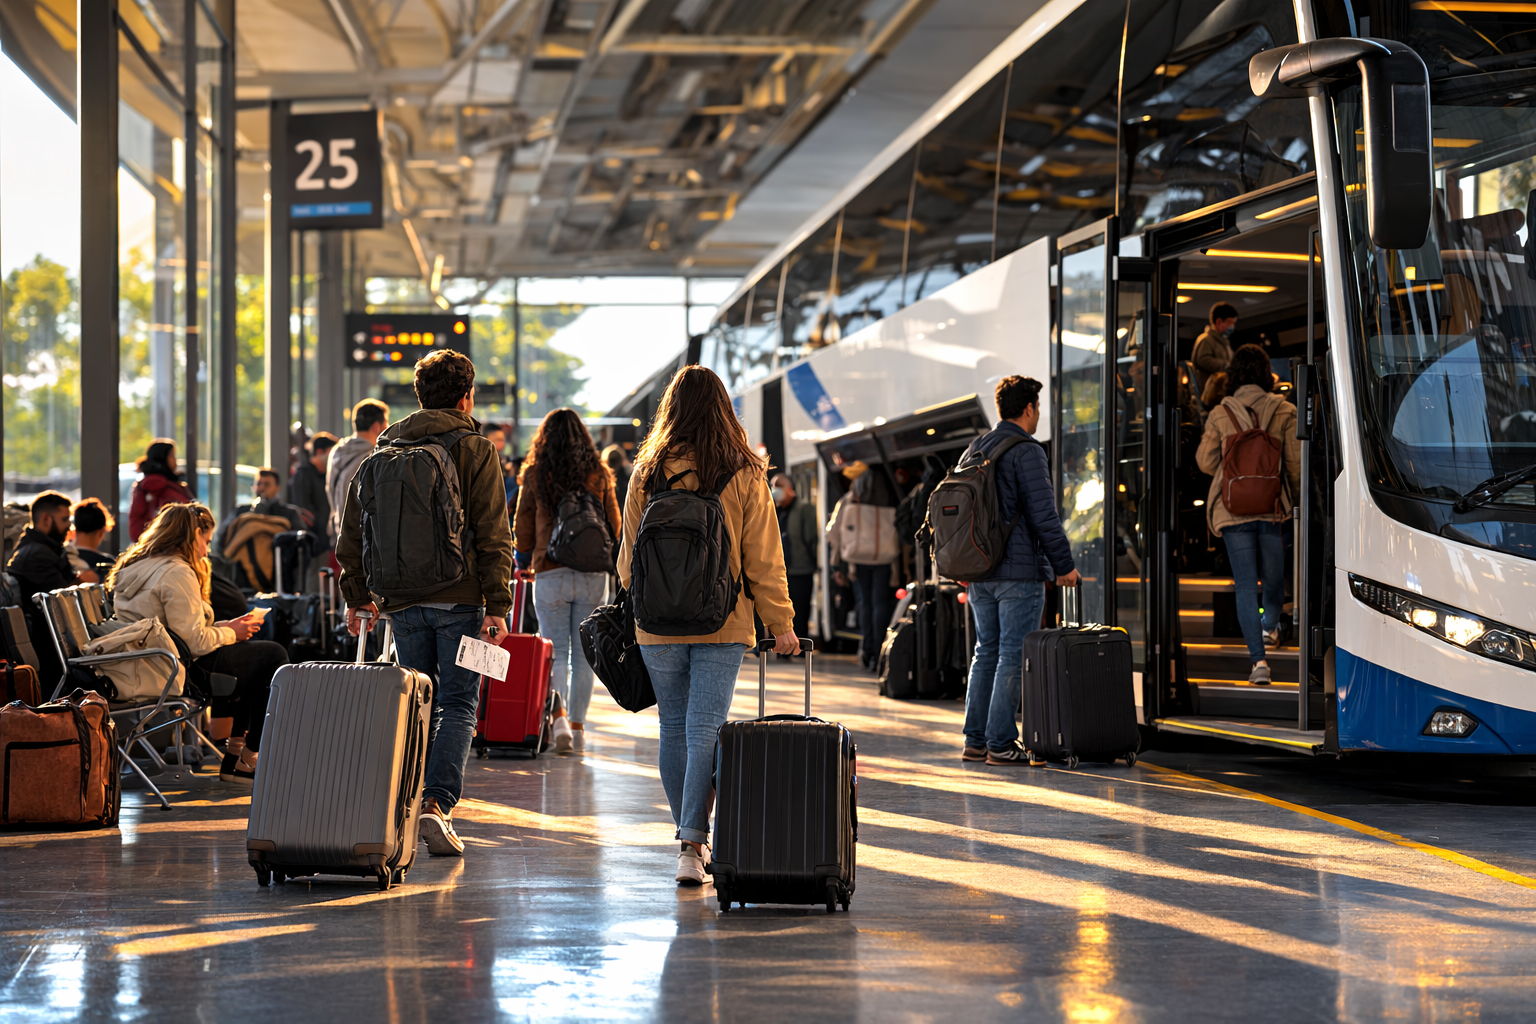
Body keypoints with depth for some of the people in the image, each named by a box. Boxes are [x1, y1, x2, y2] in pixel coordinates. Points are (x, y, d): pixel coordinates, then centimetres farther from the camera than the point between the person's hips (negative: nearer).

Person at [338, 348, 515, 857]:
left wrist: (357, 595, 19)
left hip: (403, 601, 4)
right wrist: (498, 604, -7)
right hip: (459, 599, -4)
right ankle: (438, 802, -15)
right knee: (459, 704, -1)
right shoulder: (475, 451, -2)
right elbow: (494, 536, -8)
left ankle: (413, 802, 14)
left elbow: (353, 531, 12)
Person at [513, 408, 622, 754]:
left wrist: (523, 561, 22)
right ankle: (577, 725, 11)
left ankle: (558, 716, -16)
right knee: (583, 652, 9)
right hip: (593, 573, 2)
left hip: (550, 573, -2)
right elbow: (615, 524, 9)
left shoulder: (535, 474, -2)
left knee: (555, 651, 4)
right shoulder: (598, 473, 3)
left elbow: (524, 526, 4)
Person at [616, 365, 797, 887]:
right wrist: (781, 623, 6)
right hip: (724, 627, -1)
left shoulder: (648, 472, -2)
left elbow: (629, 554, 5)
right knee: (705, 731, -3)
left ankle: (690, 839, 22)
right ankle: (693, 843, -14)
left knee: (674, 730, 13)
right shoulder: (744, 476, -4)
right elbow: (763, 559, -2)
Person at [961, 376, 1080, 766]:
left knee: (986, 652, 13)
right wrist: (1064, 565, -8)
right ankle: (1001, 744, -5)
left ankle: (975, 740, 13)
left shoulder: (973, 450, 13)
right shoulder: (1026, 452, -11)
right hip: (1019, 570, -8)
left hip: (979, 573, 8)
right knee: (1014, 655, -4)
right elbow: (1043, 516, -15)